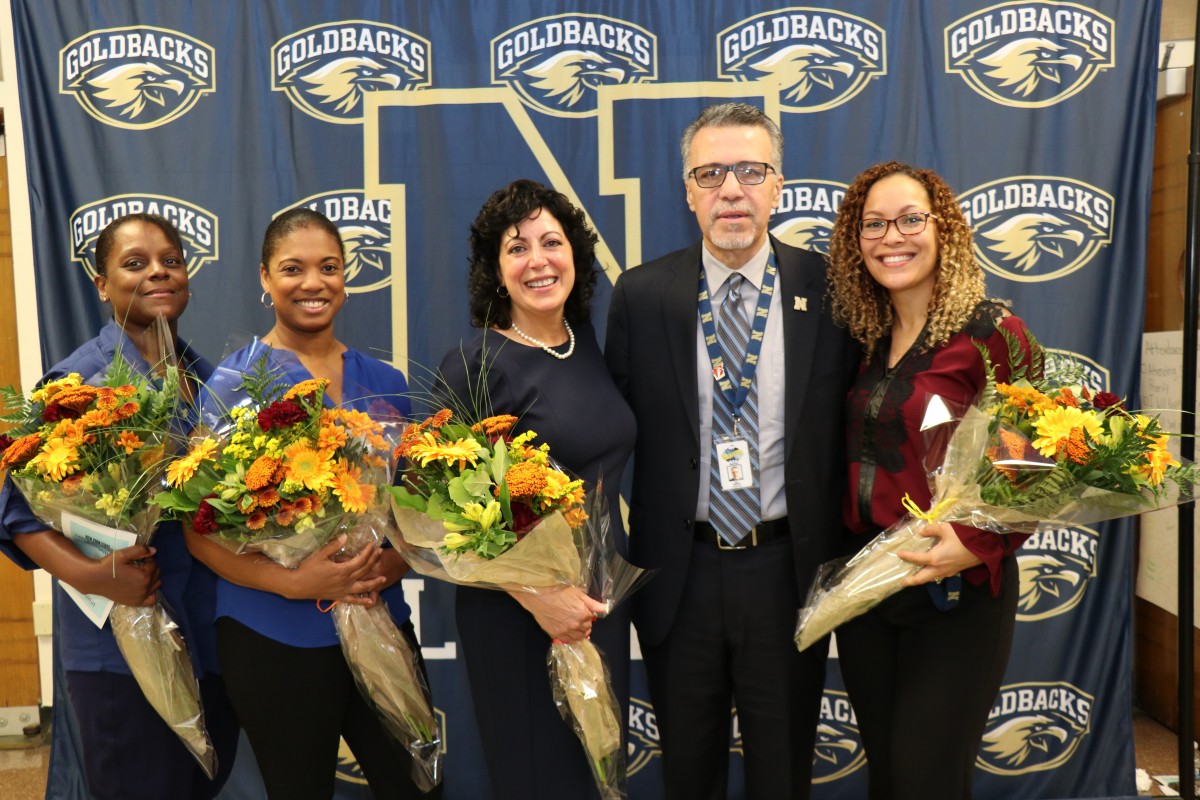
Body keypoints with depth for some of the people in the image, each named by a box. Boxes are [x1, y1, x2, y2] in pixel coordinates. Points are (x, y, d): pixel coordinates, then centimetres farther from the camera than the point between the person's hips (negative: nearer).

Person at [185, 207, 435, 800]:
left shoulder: (385, 384, 6)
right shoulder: (236, 381, -6)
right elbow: (200, 529, -8)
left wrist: (394, 562, -9)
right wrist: (294, 582, -22)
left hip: (382, 624, 4)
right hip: (274, 638, -3)